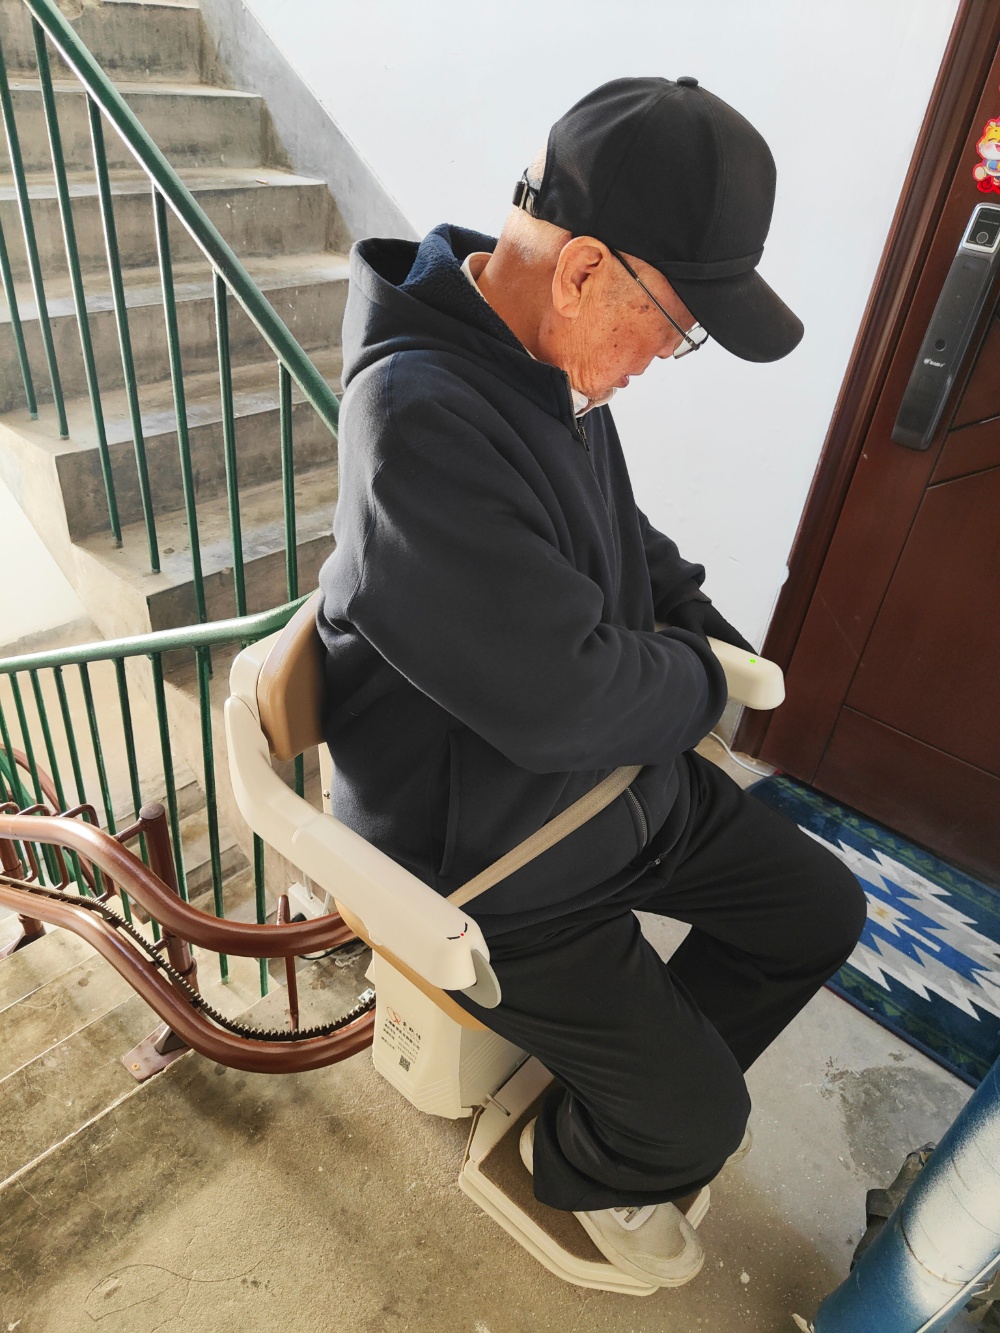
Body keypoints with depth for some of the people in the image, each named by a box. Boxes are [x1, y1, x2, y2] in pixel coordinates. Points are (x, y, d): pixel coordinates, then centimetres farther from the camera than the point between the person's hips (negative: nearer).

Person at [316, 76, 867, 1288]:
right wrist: (699, 683, -13)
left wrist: (706, 632, 1)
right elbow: (567, 700, -33)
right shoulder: (422, 422, -32)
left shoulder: (550, 360, -1)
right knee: (700, 1115, 1)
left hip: (625, 775, 9)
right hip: (494, 866, -8)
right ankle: (580, 1163, 38)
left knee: (820, 913, 15)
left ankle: (653, 1097, 39)